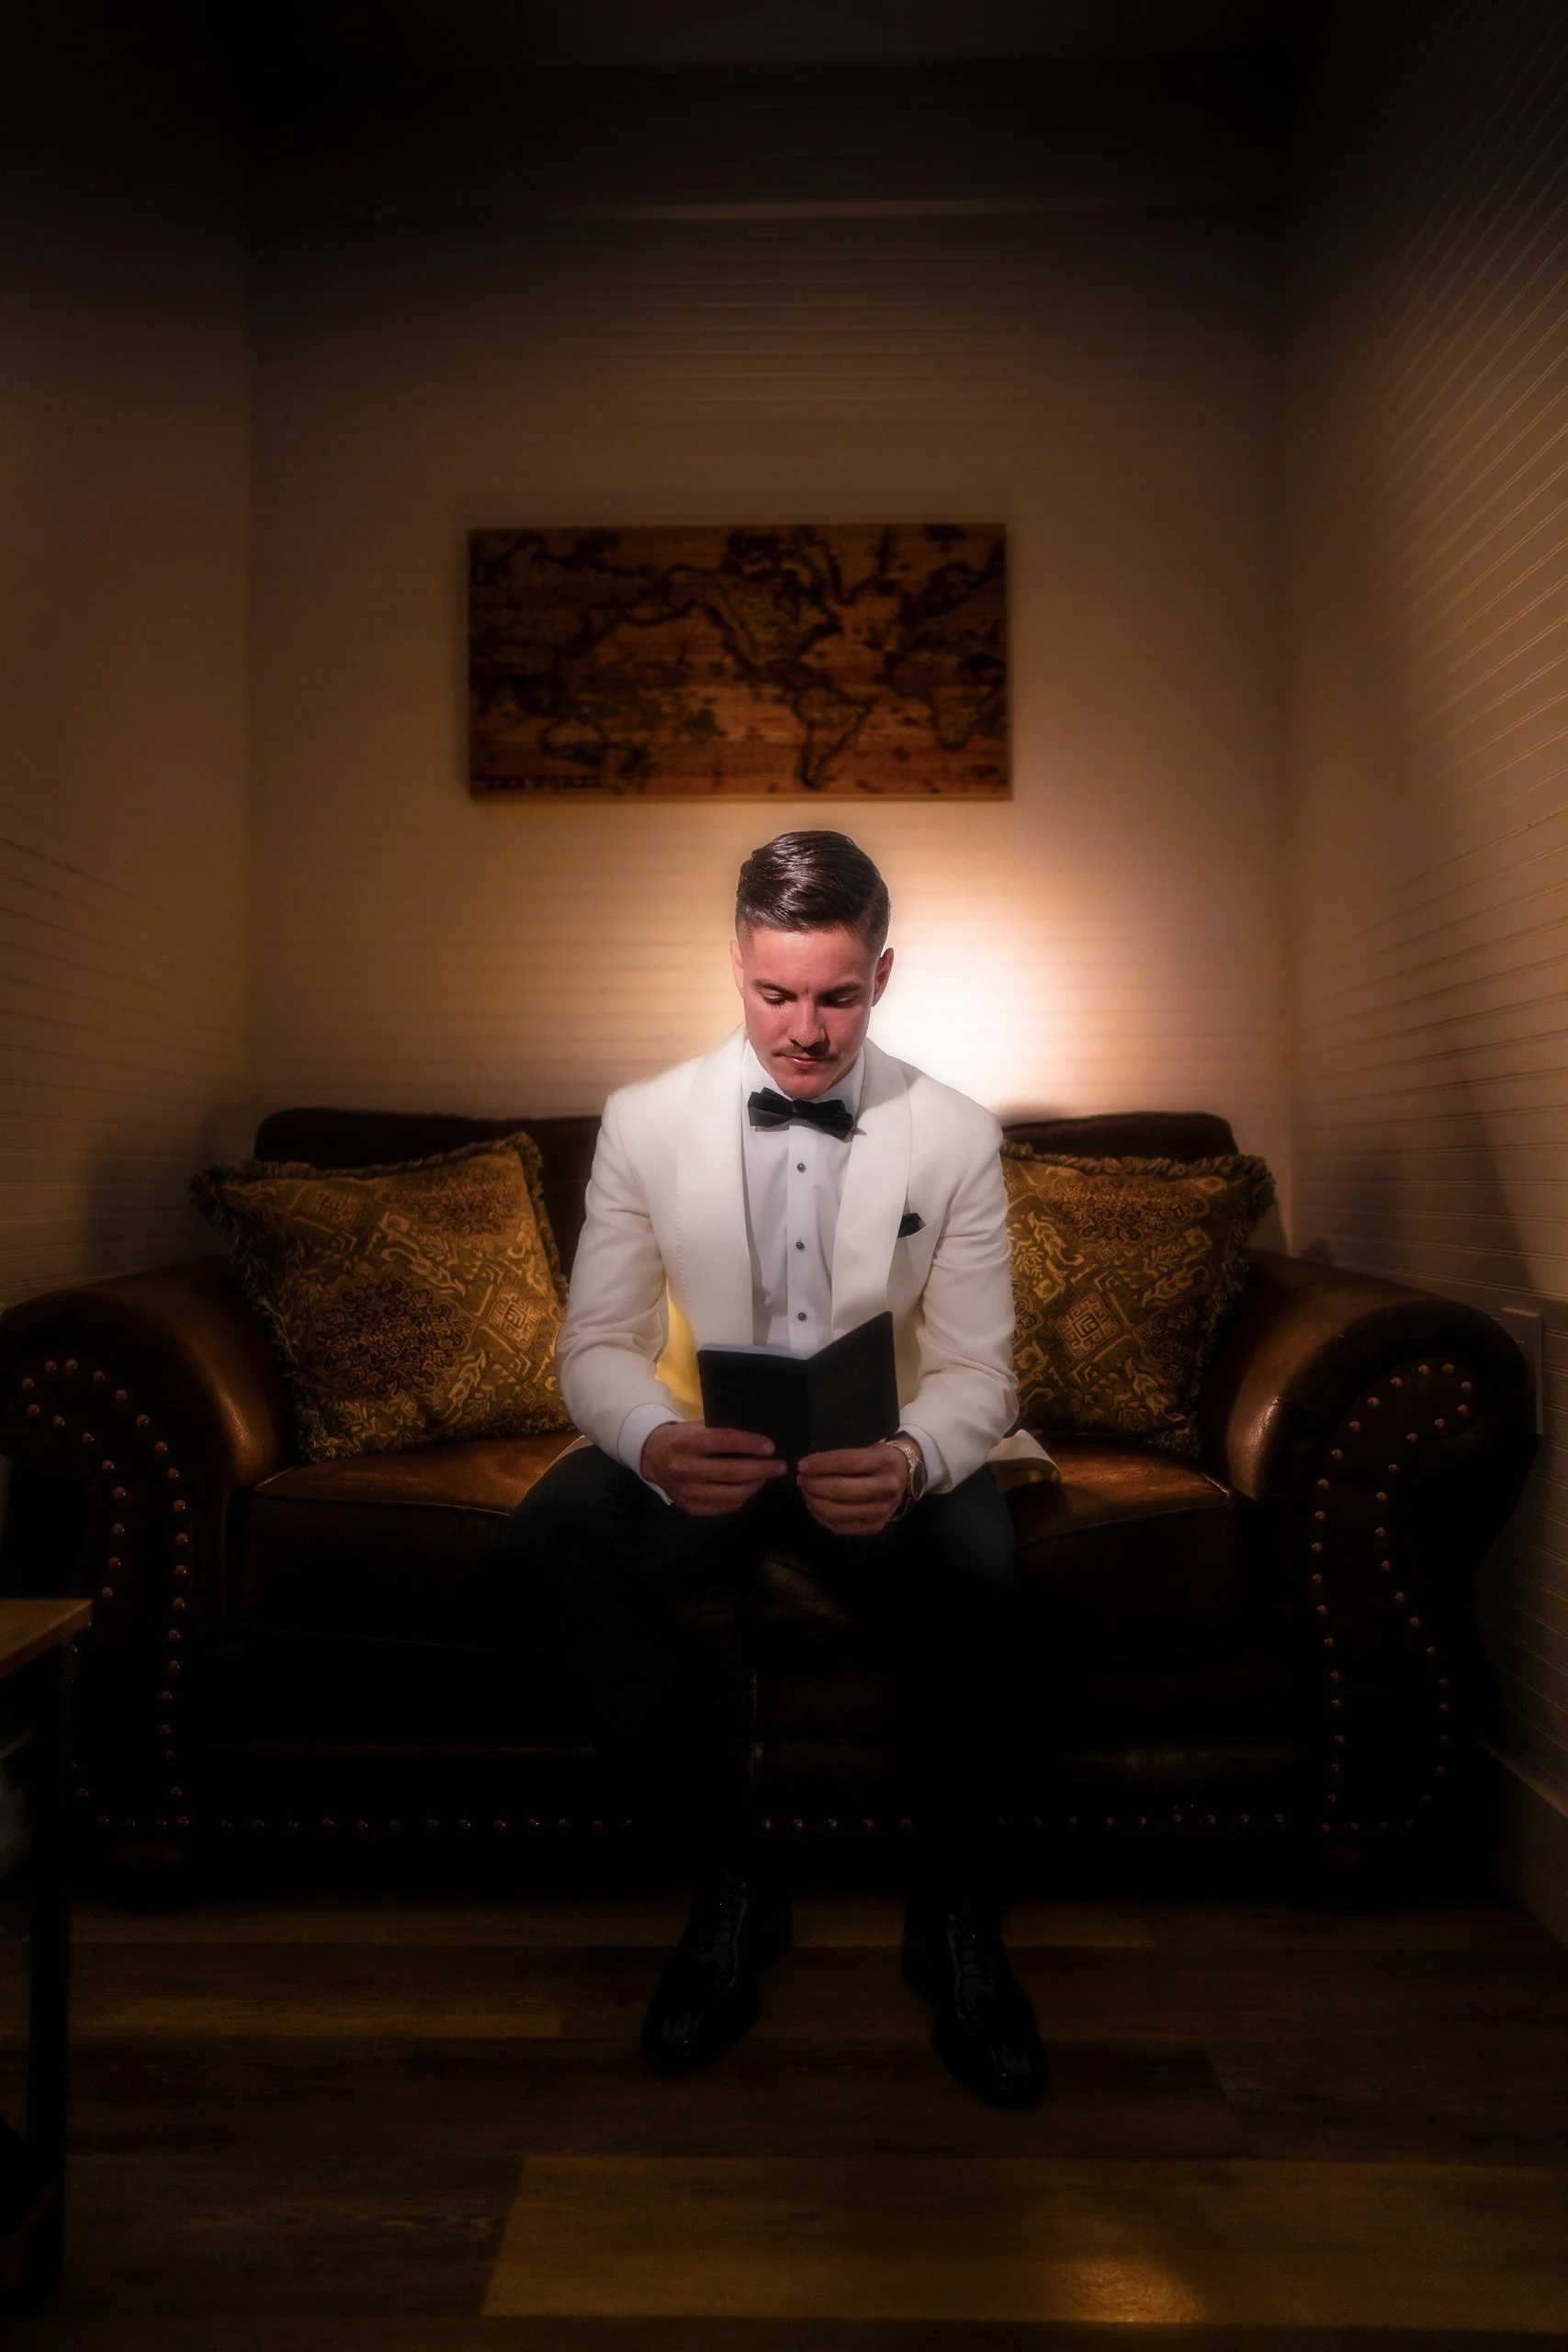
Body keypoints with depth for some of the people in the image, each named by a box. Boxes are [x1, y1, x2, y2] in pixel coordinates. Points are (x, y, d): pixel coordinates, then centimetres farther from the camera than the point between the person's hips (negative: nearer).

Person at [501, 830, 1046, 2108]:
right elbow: (599, 1344, -5)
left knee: (975, 1561, -34)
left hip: (880, 1463, -1)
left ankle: (954, 1910, -7)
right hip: (700, 1455, 1)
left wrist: (911, 1462, -31)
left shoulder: (956, 1136, -5)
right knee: (551, 1539, -29)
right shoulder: (646, 1120, -4)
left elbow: (977, 1370, -6)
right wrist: (657, 1444, -29)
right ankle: (732, 1872, -8)